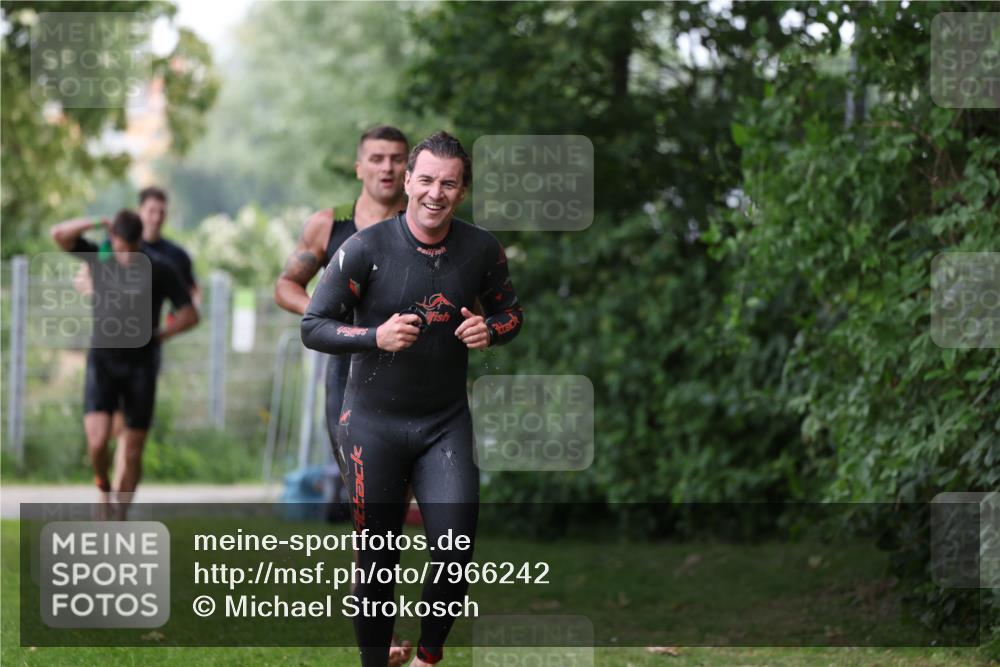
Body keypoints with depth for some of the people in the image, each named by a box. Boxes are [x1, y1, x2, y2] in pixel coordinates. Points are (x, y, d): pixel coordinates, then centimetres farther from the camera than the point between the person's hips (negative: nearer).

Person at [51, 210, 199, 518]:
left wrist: (157, 335, -5)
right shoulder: (99, 259, 1)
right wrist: (95, 224, -14)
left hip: (141, 366, 0)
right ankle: (103, 488, 12)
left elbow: (190, 315, 0)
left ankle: (119, 519, 16)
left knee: (132, 453, 2)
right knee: (97, 441, -18)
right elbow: (59, 234, -7)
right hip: (102, 362, 0)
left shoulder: (159, 270, -4)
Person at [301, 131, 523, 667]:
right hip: (374, 423, -2)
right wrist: (376, 336, -26)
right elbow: (313, 326, -9)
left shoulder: (482, 250, -3)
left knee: (455, 559, -7)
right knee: (378, 561, 4)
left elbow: (511, 312, 13)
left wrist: (490, 330, -10)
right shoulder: (367, 249, -13)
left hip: (446, 422, 2)